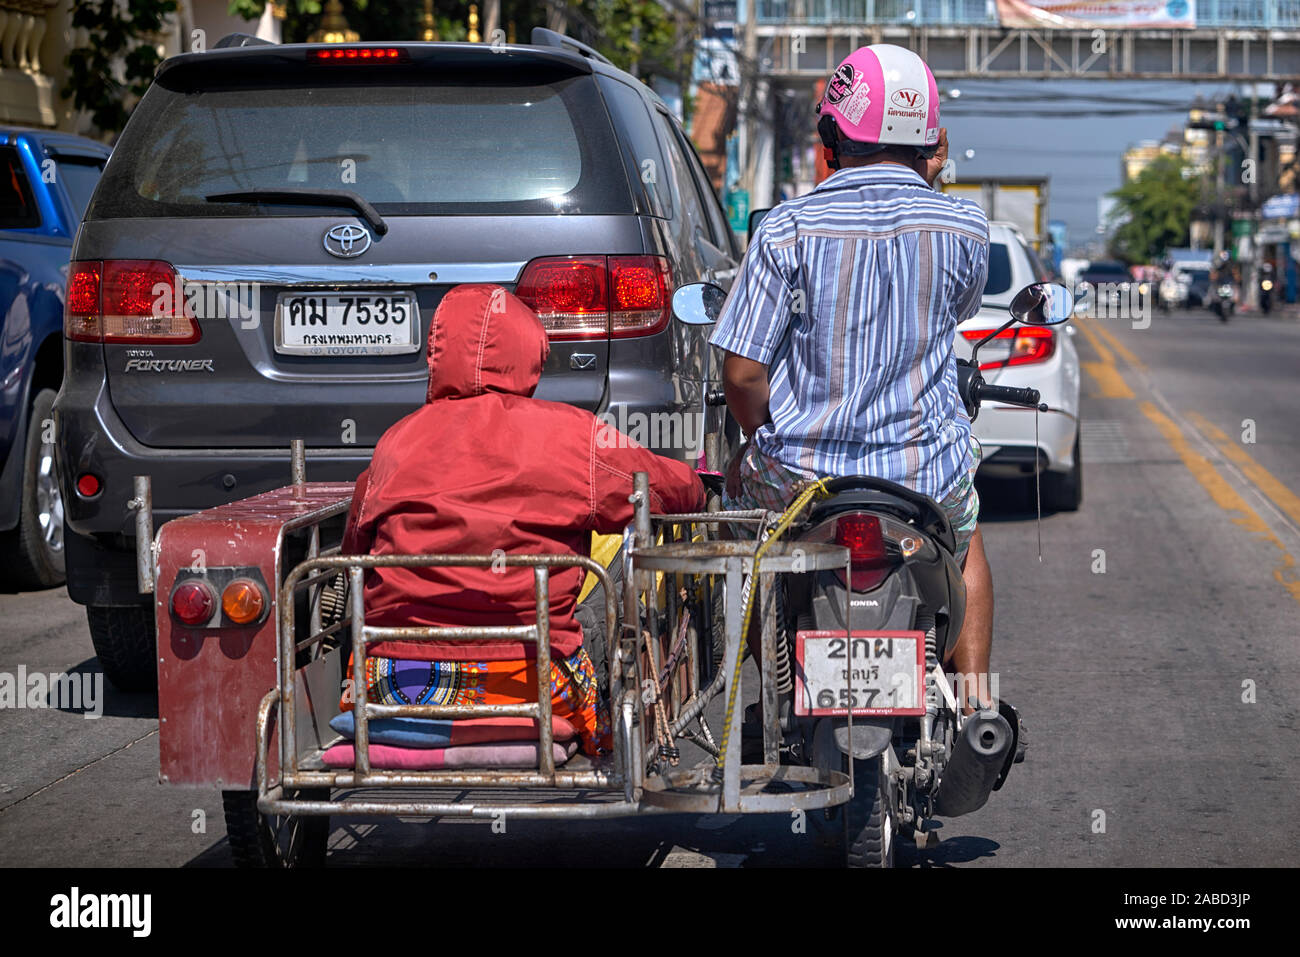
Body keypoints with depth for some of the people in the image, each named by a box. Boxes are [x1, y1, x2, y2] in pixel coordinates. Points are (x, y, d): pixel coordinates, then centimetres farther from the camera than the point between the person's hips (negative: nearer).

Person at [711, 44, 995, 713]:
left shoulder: (787, 230, -10)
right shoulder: (964, 228, -4)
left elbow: (742, 373, -12)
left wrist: (765, 440, 8)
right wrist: (928, 186, 13)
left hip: (803, 479, -2)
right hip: (927, 476, 2)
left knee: (742, 490, 33)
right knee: (964, 540, 37)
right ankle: (975, 697, 25)